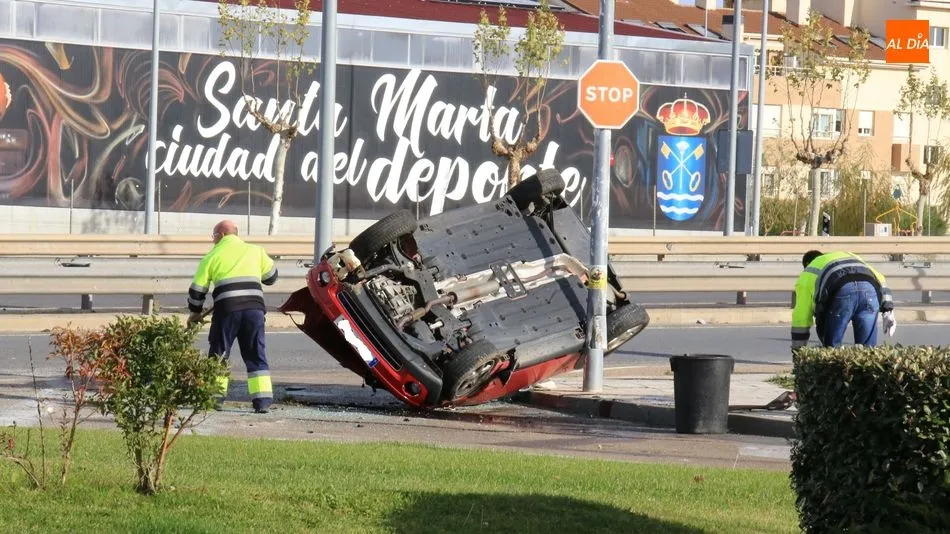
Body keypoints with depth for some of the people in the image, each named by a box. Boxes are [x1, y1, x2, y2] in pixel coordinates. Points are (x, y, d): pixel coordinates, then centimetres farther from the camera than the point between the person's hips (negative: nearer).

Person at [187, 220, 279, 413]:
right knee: (255, 354, 7)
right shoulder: (255, 251, 16)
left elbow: (198, 288, 10)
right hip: (254, 307, 2)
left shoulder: (213, 256, 10)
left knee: (219, 353, 10)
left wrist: (195, 312, 24)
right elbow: (271, 276, 24)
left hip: (227, 309, -2)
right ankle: (262, 400, -1)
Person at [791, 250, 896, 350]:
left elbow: (801, 315, 29)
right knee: (867, 347, 9)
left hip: (840, 292, -3)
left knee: (831, 347, 9)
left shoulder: (807, 274, 34)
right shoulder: (850, 257, 44)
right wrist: (888, 310, 21)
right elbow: (879, 278, 29)